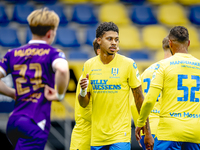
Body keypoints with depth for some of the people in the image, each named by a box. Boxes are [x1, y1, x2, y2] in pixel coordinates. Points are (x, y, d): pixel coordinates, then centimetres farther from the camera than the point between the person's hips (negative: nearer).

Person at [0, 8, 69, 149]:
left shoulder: (13, 54, 13)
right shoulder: (52, 53, -3)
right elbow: (62, 69, -25)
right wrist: (59, 94, -9)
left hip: (13, 121, 6)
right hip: (35, 123, -6)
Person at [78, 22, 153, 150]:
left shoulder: (128, 64, -4)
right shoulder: (89, 65, 4)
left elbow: (139, 99, -1)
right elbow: (84, 104, 9)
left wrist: (147, 132, -1)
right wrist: (83, 91, -14)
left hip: (120, 136, -3)